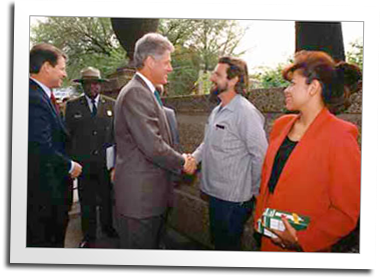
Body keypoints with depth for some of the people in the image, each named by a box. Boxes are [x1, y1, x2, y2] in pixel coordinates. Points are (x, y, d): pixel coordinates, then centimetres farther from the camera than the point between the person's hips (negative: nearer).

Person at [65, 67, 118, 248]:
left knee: (106, 197, 15)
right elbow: (68, 134, 3)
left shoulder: (111, 104, 4)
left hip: (106, 161, 1)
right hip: (83, 162, -1)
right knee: (86, 200, 9)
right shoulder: (72, 105, 2)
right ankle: (89, 236, 25)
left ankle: (107, 227, 37)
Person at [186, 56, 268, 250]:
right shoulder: (217, 111, 9)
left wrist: (254, 192, -12)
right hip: (214, 193, 9)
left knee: (228, 245, 7)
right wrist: (193, 158, 0)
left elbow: (261, 155, -20)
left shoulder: (246, 112, -19)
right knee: (217, 242, 23)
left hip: (233, 198, -8)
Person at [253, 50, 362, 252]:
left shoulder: (340, 138, -15)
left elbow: (347, 212, -15)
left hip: (306, 248, -6)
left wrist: (304, 239, -22)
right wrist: (259, 219, 8)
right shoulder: (282, 125, 4)